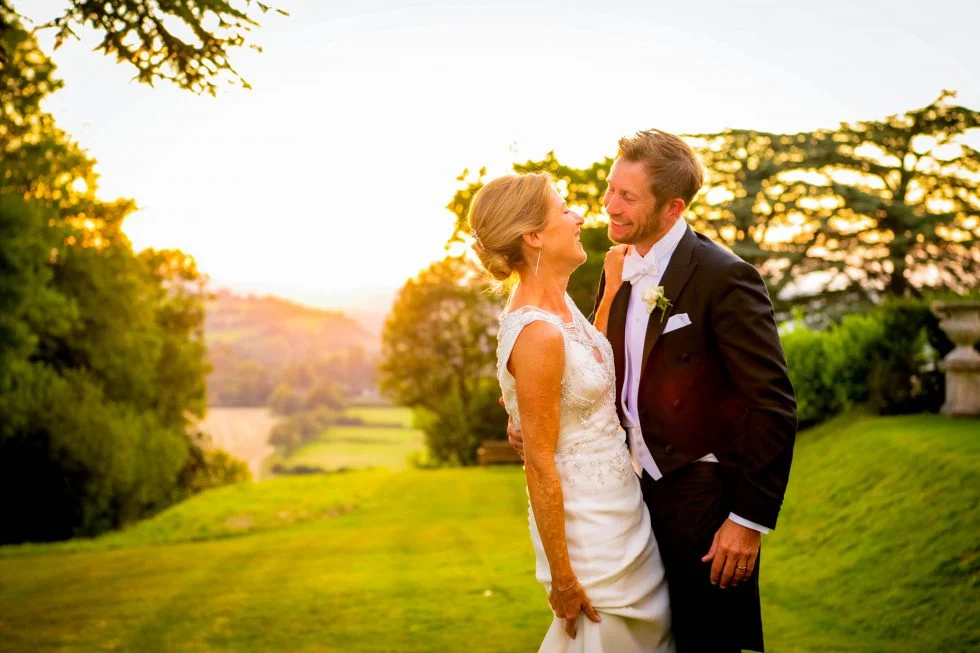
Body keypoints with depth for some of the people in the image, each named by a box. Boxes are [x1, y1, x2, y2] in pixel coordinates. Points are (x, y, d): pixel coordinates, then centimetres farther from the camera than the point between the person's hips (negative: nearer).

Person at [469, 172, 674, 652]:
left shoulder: (560, 302, 1)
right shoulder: (537, 333, -26)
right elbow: (539, 464, -23)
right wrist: (562, 578, -18)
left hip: (620, 505, 9)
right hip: (587, 526, -9)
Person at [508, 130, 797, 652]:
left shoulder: (724, 278, -18)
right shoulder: (617, 266, 4)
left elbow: (773, 404, -19)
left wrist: (750, 519, -19)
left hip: (704, 498, -7)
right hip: (640, 487, 7)